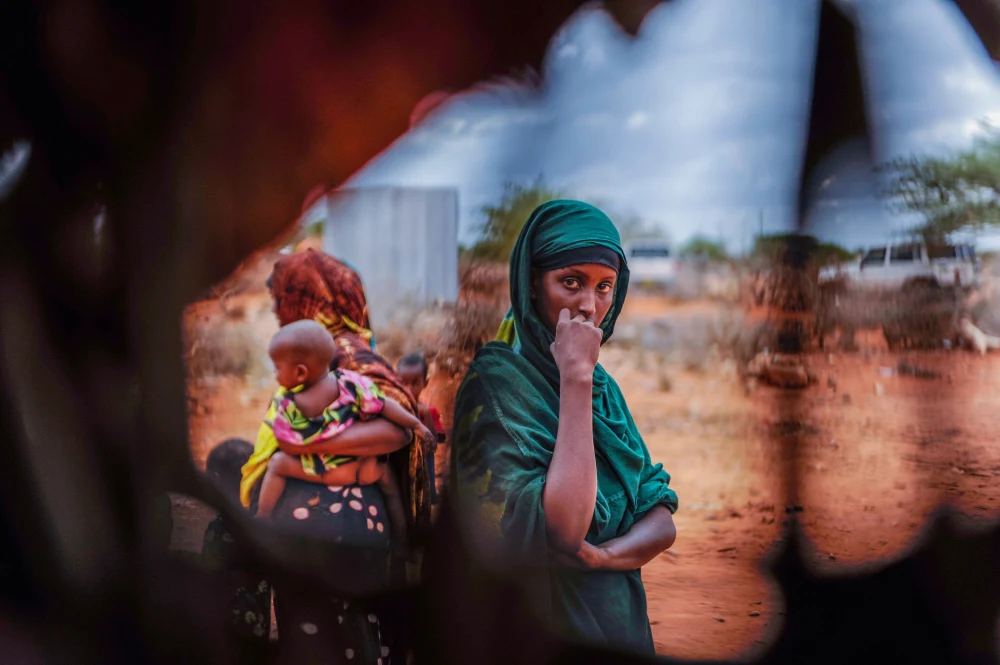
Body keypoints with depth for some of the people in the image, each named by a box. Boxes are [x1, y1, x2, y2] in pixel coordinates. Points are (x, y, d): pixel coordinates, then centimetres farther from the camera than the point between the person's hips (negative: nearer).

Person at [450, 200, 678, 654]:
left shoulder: (603, 387, 5)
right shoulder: (495, 381, -17)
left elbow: (662, 521, 0)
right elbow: (561, 531, -28)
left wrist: (601, 555, -20)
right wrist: (576, 379, -25)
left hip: (621, 626, 6)